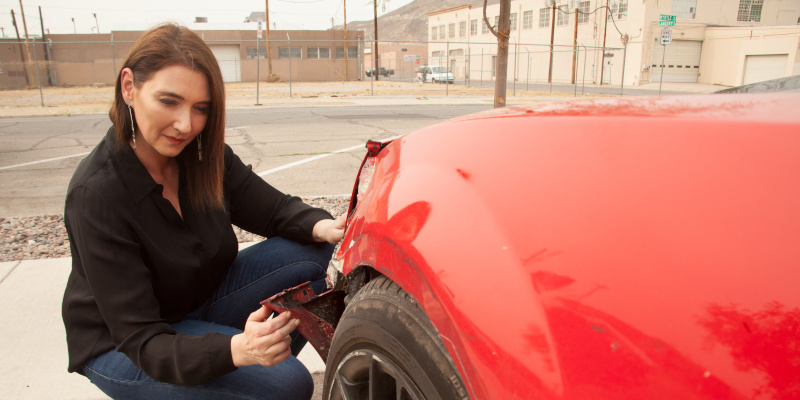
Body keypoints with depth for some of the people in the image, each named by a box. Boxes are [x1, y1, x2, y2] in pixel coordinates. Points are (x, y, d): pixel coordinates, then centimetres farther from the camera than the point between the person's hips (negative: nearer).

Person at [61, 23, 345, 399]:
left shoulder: (206, 155, -11)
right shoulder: (96, 194, -28)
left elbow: (275, 208, -5)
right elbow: (143, 342, -28)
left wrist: (319, 227, -30)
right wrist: (236, 350, -47)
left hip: (202, 301, 6)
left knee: (310, 254, -14)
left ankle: (275, 356, 0)